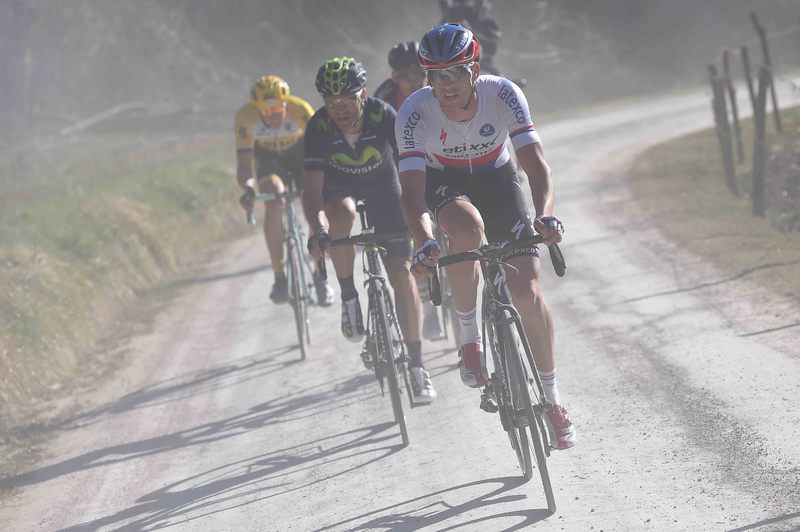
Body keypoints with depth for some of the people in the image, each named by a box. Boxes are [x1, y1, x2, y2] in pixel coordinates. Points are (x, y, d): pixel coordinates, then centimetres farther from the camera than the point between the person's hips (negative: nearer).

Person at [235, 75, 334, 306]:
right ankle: (280, 278, -19)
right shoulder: (245, 117, -32)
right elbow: (244, 164, -31)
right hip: (268, 158, 0)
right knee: (273, 204, -27)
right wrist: (248, 188, -51)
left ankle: (320, 278, 1)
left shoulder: (300, 109, -34)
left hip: (300, 152, 0)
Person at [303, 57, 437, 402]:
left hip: (382, 186, 0)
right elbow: (312, 186, -32)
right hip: (338, 186, 0)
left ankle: (416, 365, -2)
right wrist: (317, 231, -48)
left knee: (401, 273, -10)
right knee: (342, 214, -37)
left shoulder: (384, 117, -30)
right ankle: (348, 297, -16)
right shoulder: (319, 128, -29)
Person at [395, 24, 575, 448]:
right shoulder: (415, 113, -31)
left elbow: (535, 163, -34)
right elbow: (412, 190, -36)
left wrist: (544, 215, -54)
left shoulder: (503, 95, -30)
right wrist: (424, 243, -54)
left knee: (528, 293, -10)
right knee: (468, 229, -38)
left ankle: (551, 399, 9)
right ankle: (468, 337, -16)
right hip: (443, 182, -1)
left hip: (496, 177, 1)